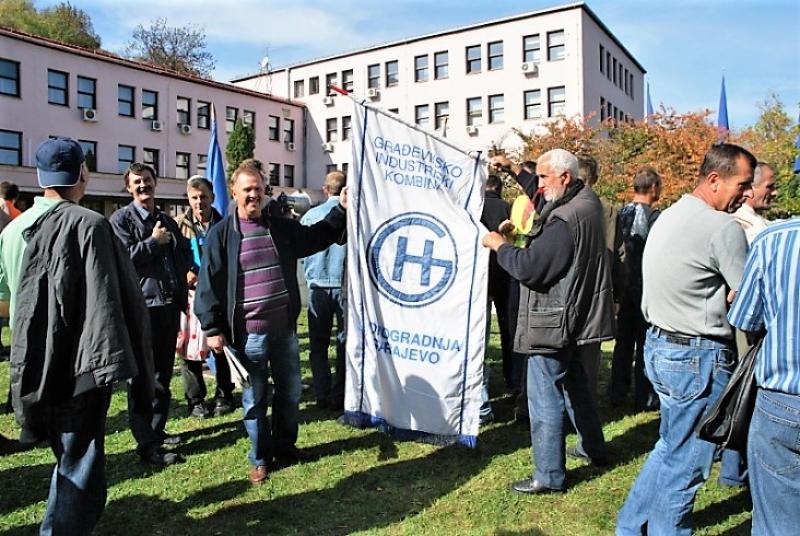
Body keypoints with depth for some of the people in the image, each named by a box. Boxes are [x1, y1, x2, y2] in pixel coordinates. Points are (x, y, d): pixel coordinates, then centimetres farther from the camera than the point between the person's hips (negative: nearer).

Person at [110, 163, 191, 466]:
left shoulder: (167, 221, 17)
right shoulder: (121, 219, -3)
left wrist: (186, 282, 9)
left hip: (169, 305, 7)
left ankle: (157, 430, 28)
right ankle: (146, 444, 3)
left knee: (163, 375, 15)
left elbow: (185, 255, 25)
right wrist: (154, 242, -9)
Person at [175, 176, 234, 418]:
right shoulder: (179, 225, 2)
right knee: (189, 349, 3)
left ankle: (224, 397, 24)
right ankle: (195, 400, 18)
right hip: (190, 295, -1)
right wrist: (185, 273, -15)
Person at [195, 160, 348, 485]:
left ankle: (285, 445, 37)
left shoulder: (282, 227, 8)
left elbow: (317, 237, 22)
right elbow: (209, 284, -6)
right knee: (254, 397, 8)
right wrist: (212, 329, -10)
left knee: (290, 391, 17)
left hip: (284, 328, 5)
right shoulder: (221, 234, -5)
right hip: (248, 333, -4)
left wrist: (340, 210, 12)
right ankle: (260, 458, 25)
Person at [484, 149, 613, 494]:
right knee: (573, 384, 25)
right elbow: (543, 194, 24)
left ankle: (549, 475, 10)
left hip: (552, 322, -11)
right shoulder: (587, 202, 5)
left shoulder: (564, 222, -26)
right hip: (574, 317, 11)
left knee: (545, 397, -1)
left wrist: (500, 246, -10)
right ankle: (594, 449, 41)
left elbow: (529, 268, -26)